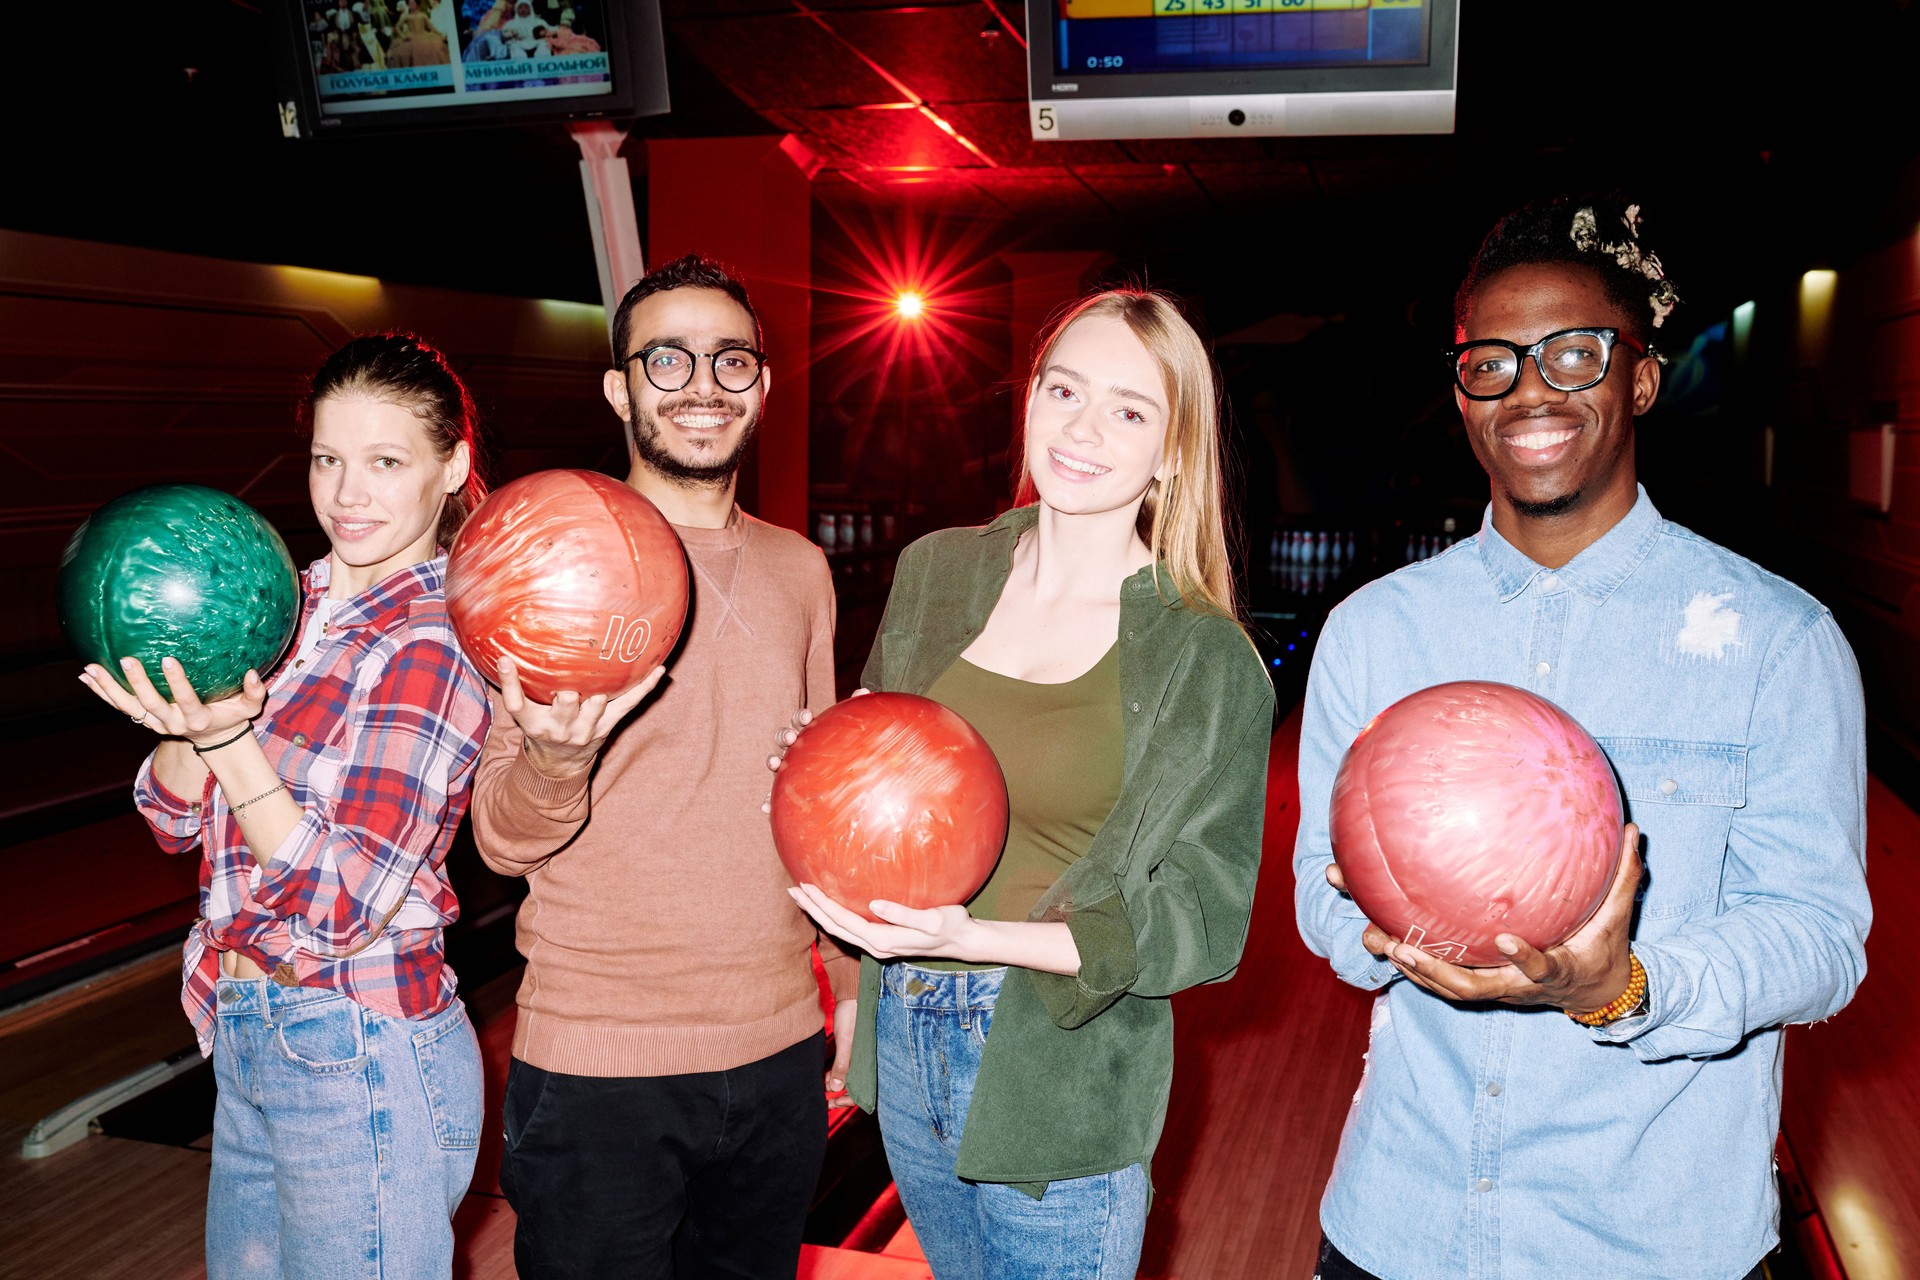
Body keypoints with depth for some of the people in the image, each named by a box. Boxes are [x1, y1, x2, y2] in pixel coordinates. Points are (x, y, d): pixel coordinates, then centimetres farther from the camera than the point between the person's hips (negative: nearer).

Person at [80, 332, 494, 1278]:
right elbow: (175, 819, 5)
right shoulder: (290, 605, 4)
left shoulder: (434, 645, -18)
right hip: (250, 1045, 8)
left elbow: (344, 904, -21)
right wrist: (188, 718, -14)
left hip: (361, 1061, -8)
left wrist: (229, 739, -27)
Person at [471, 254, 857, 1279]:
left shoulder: (800, 570, 7)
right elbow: (501, 839, -10)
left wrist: (852, 977, 15)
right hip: (594, 1065, -4)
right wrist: (552, 762, -31)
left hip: (780, 1050, 5)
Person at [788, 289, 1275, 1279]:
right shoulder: (936, 572, 2)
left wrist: (973, 938, -23)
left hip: (1063, 1083, -4)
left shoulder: (1209, 661, -11)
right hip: (904, 1039, 4)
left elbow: (1202, 921, -12)